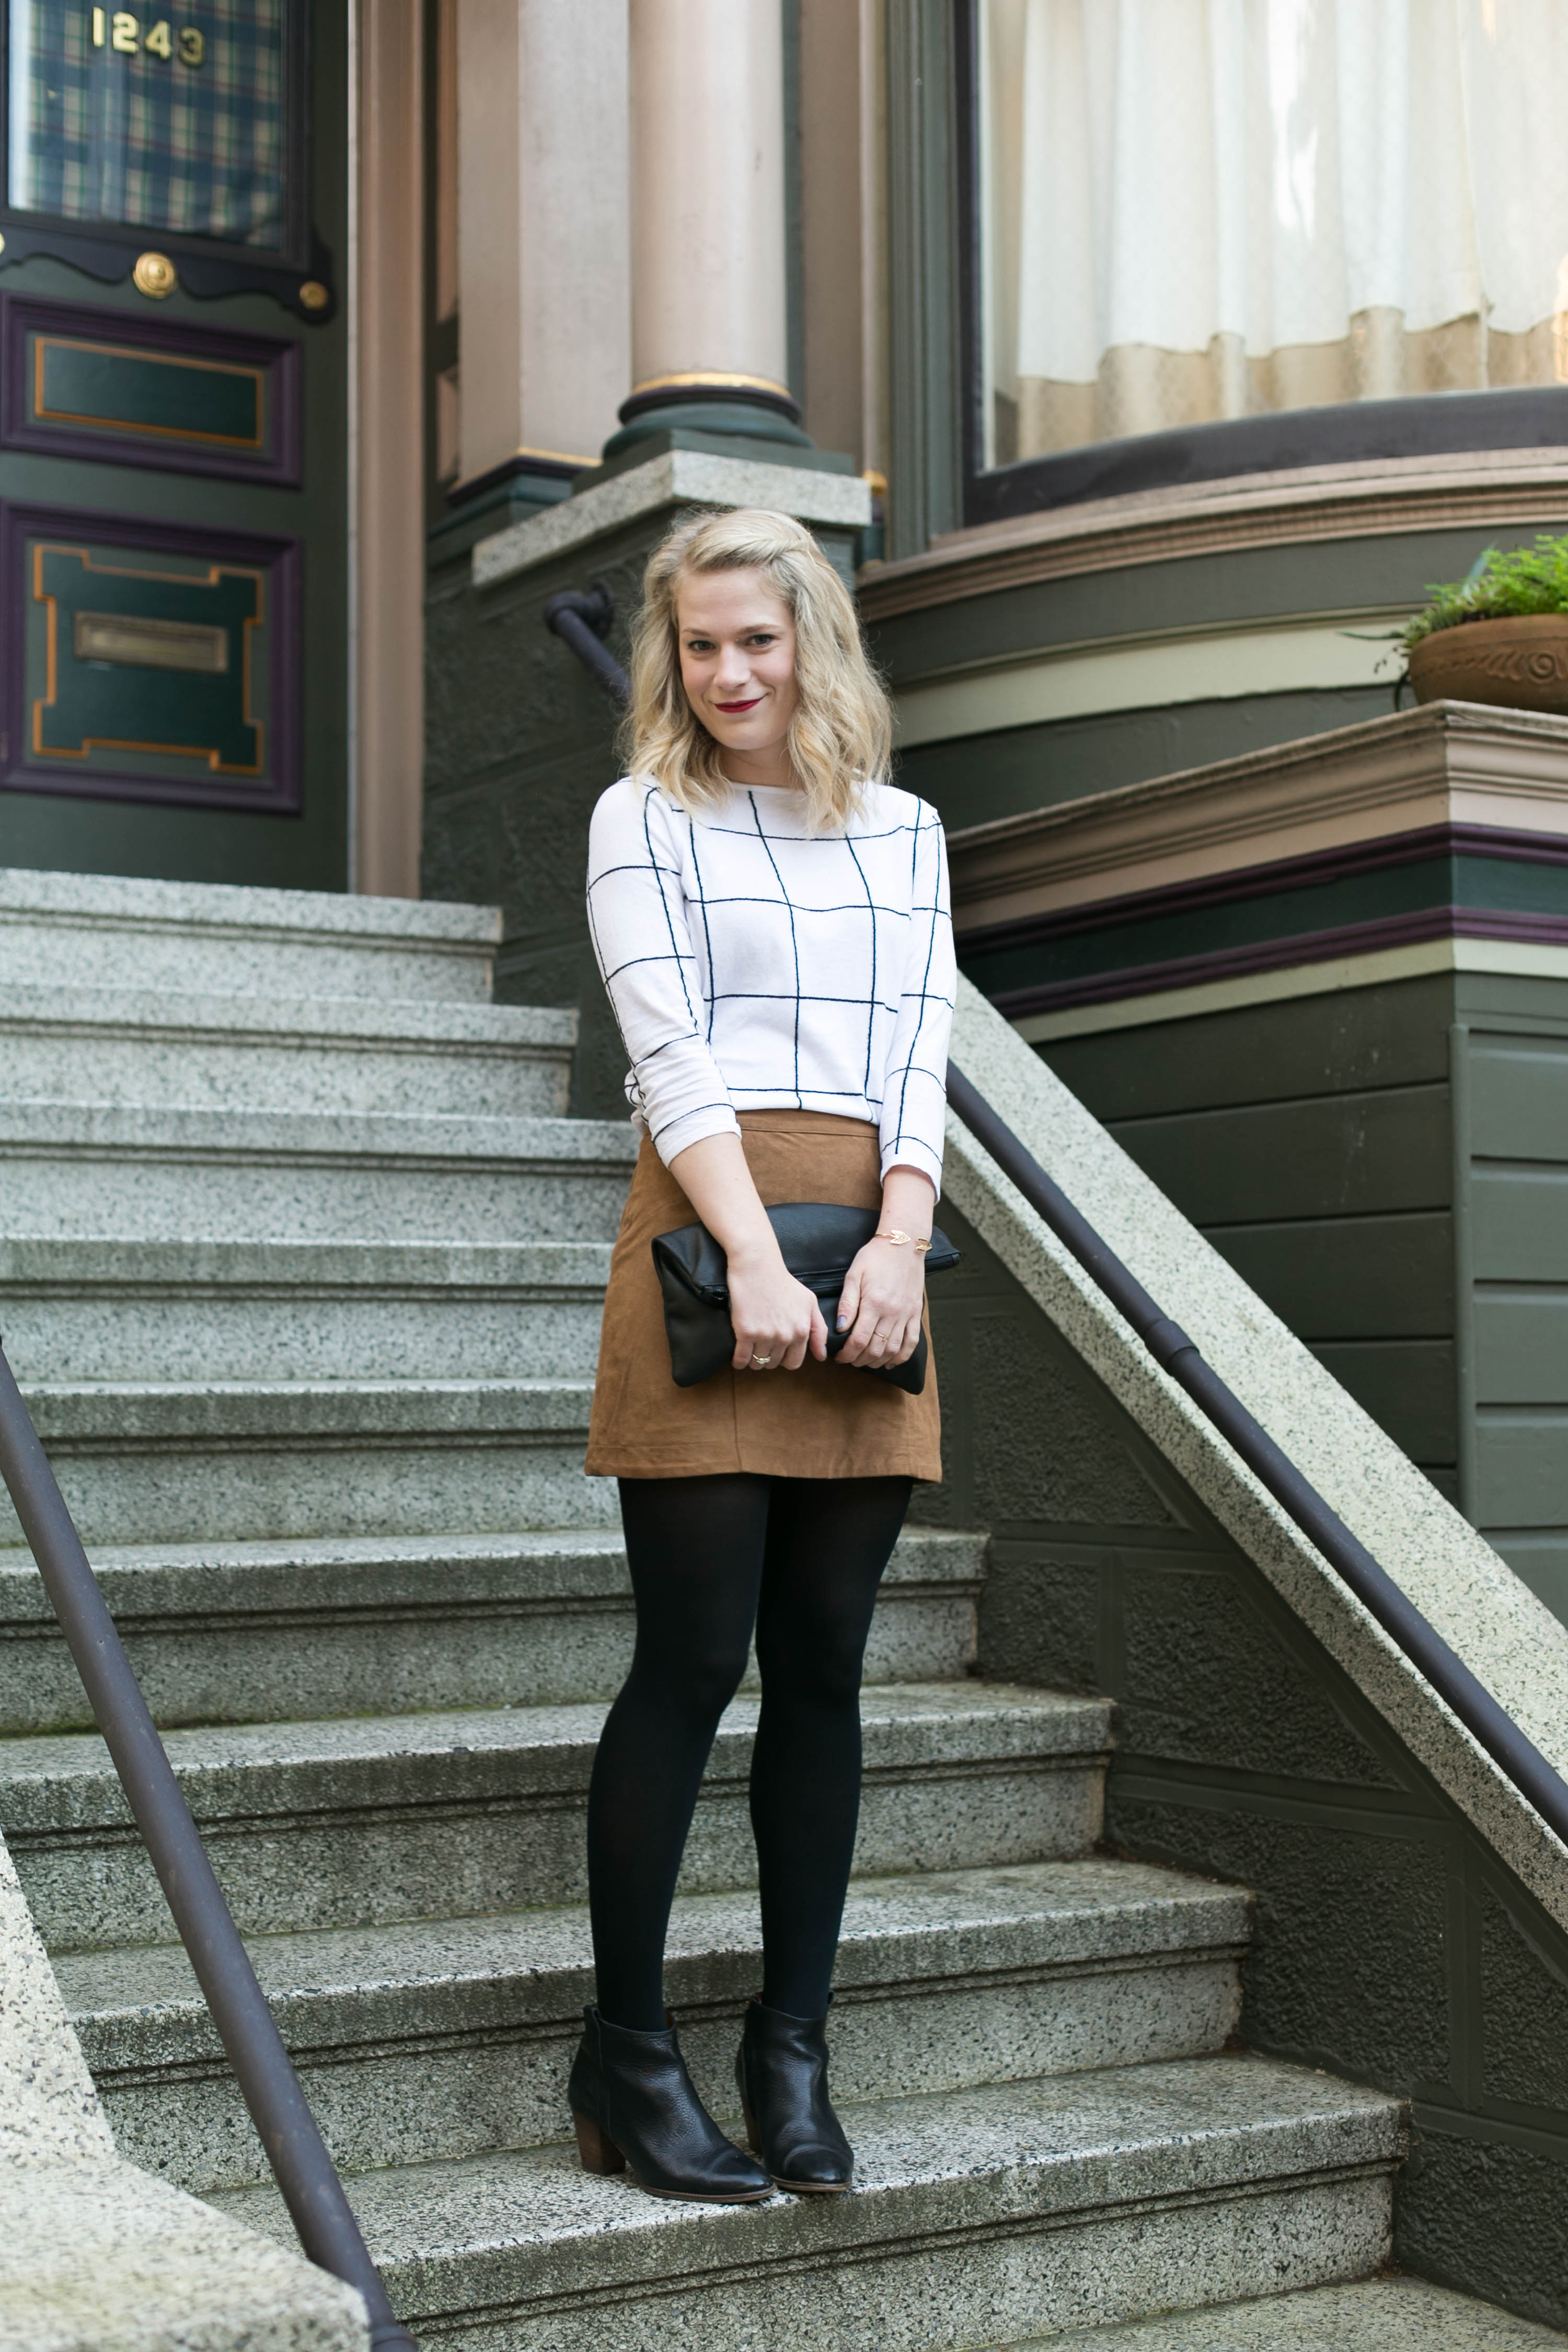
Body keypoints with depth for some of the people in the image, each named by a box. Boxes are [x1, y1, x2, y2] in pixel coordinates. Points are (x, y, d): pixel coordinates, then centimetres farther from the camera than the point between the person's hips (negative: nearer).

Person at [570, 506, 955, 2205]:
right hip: (706, 1229, -4)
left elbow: (922, 1053, 9)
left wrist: (898, 1242, -7)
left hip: (870, 1249, 4)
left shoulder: (903, 831, 18)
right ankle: (626, 2050, 7)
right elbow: (672, 1050, -4)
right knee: (693, 1659, -5)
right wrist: (757, 1260, -16)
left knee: (823, 1667, 5)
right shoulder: (645, 818, 7)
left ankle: (791, 2044, 14)